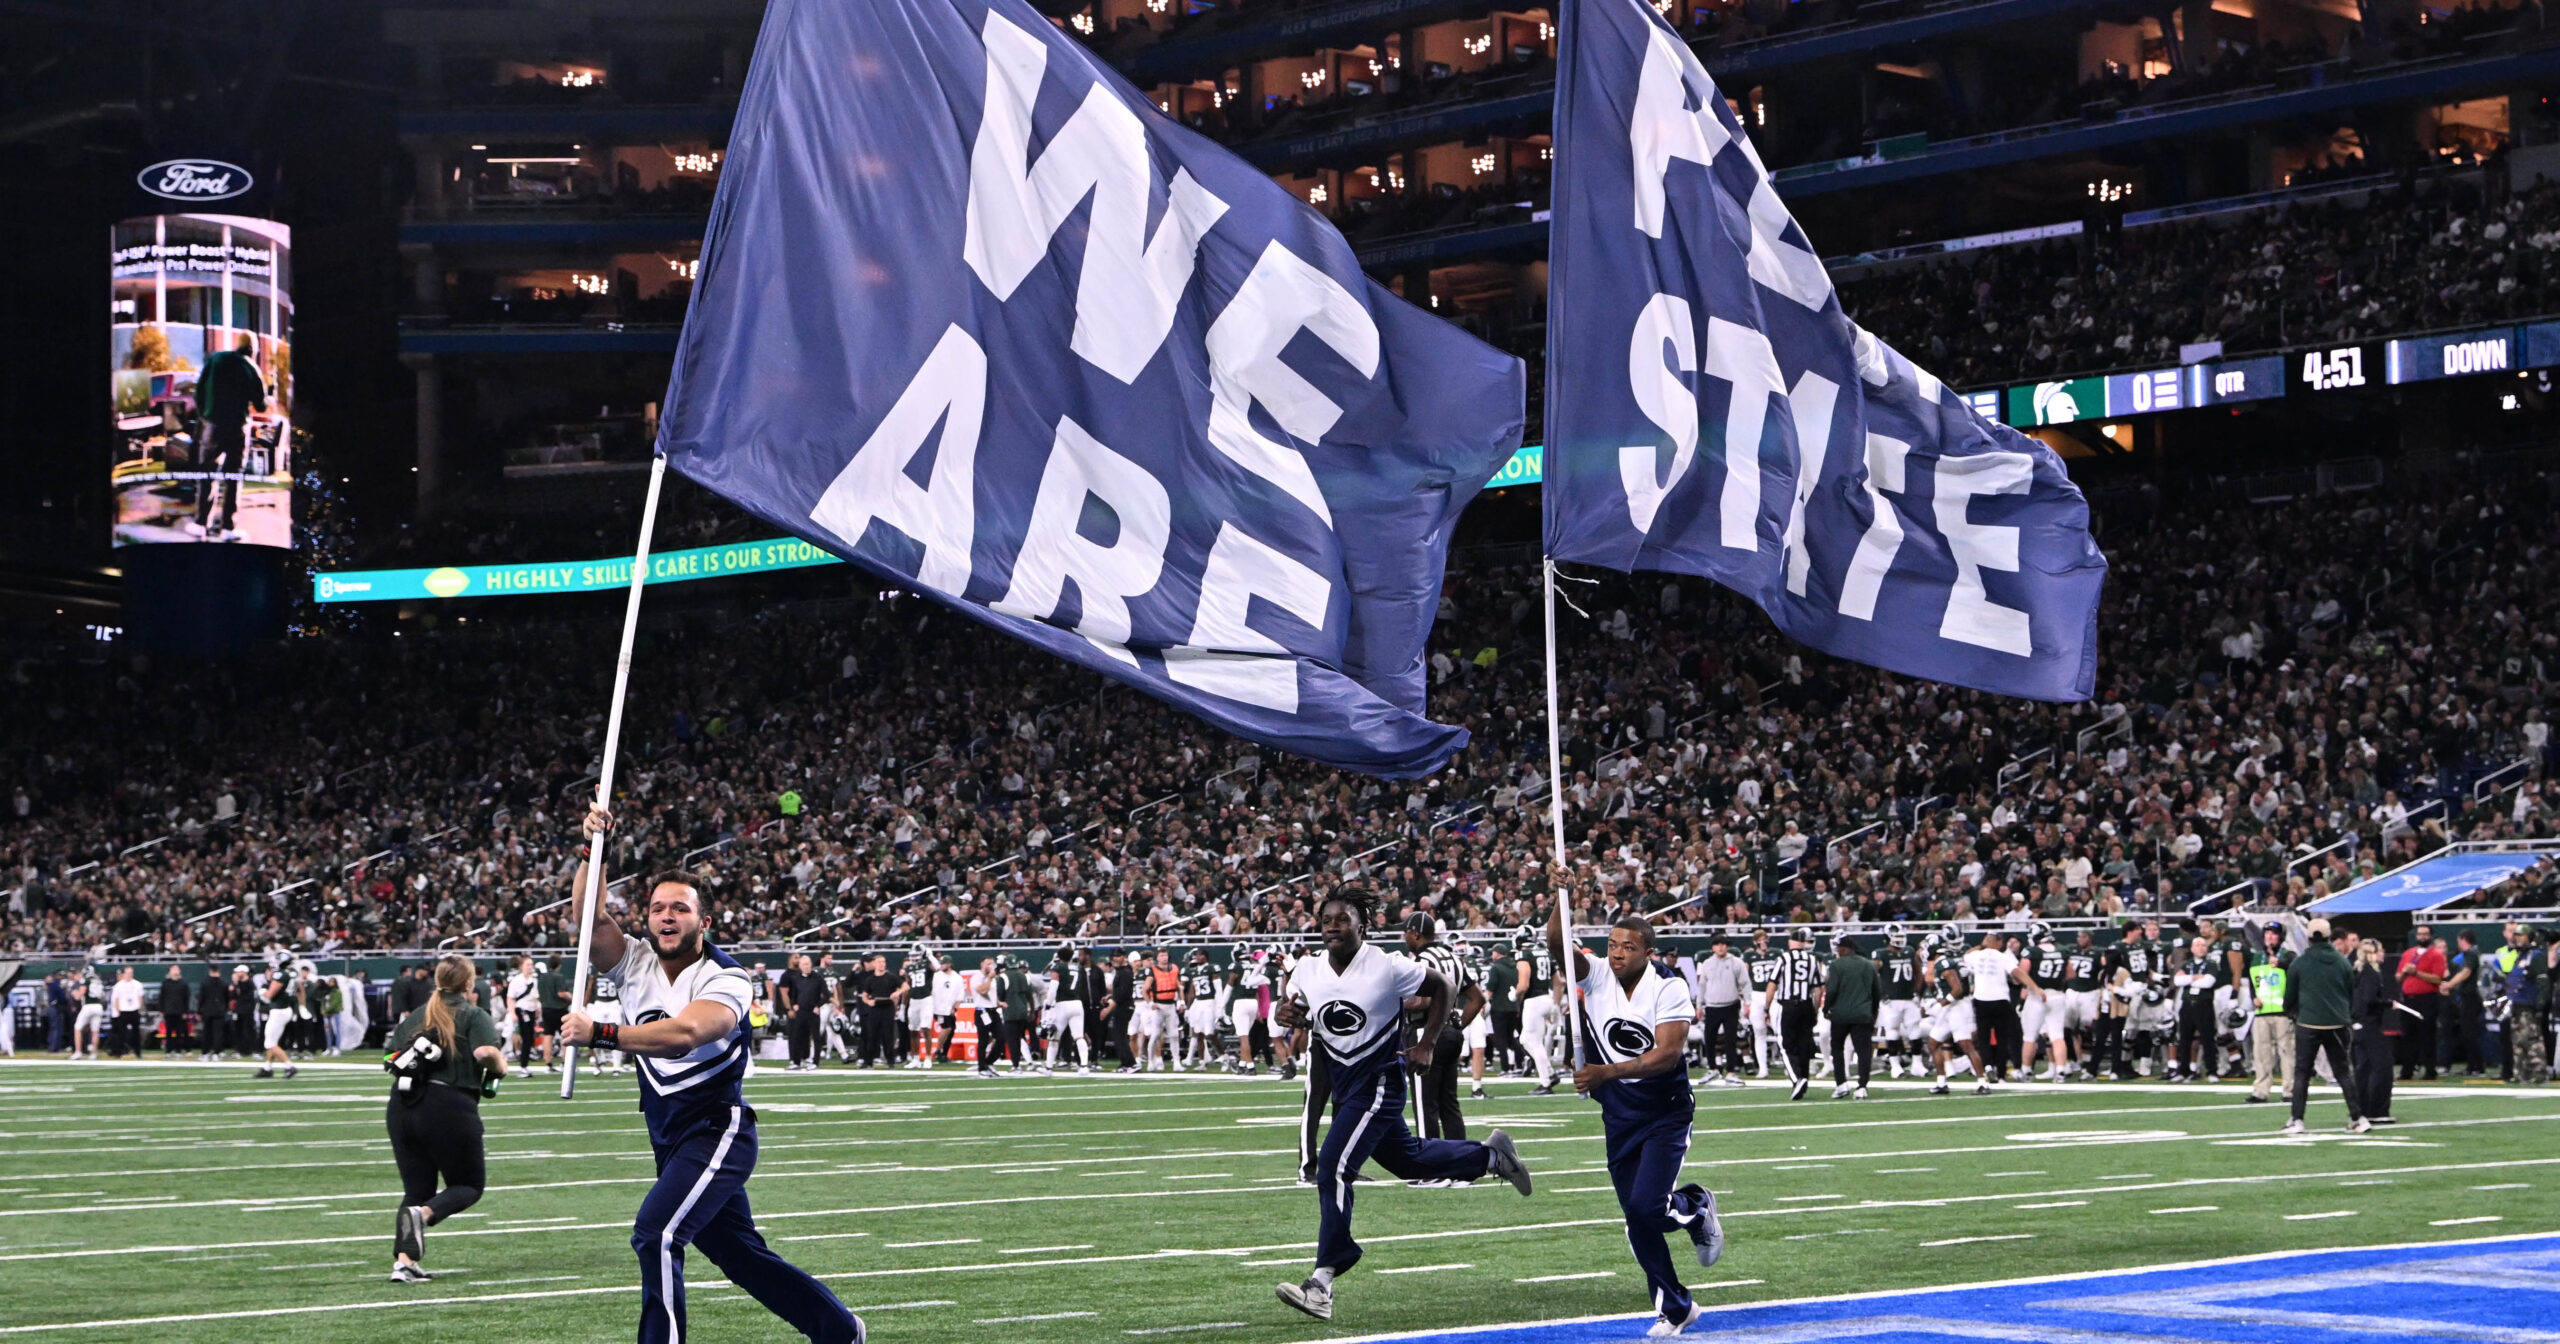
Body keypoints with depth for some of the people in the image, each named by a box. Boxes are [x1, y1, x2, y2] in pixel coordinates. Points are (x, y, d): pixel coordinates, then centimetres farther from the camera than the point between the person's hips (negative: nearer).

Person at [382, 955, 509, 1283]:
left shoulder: (416, 1016, 17)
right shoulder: (474, 1016, 1)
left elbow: (390, 1058, 14)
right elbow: (486, 1052, -16)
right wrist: (500, 1068, 3)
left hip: (402, 1107, 5)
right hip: (450, 1106, -5)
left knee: (416, 1189, 13)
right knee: (469, 1185, 10)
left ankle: (404, 1261, -3)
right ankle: (423, 1214, -19)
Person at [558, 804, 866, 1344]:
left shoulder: (725, 979, -14)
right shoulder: (634, 961, 2)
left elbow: (684, 1034, -32)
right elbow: (591, 917, -14)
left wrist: (599, 1033, -36)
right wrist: (593, 848, -24)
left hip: (716, 1132, -7)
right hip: (671, 1141, 7)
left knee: (655, 1234, -24)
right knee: (741, 1255, 15)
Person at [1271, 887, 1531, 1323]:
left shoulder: (1386, 968, -17)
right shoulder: (1307, 971, -4)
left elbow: (1442, 988, -3)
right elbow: (1300, 1020, 11)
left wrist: (1426, 1046, -7)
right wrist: (1289, 1019, -13)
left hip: (1378, 1081, -7)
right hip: (1343, 1085, 7)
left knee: (1332, 1168, -17)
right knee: (1407, 1161, 21)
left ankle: (1323, 1283, -15)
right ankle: (1490, 1155, 45)